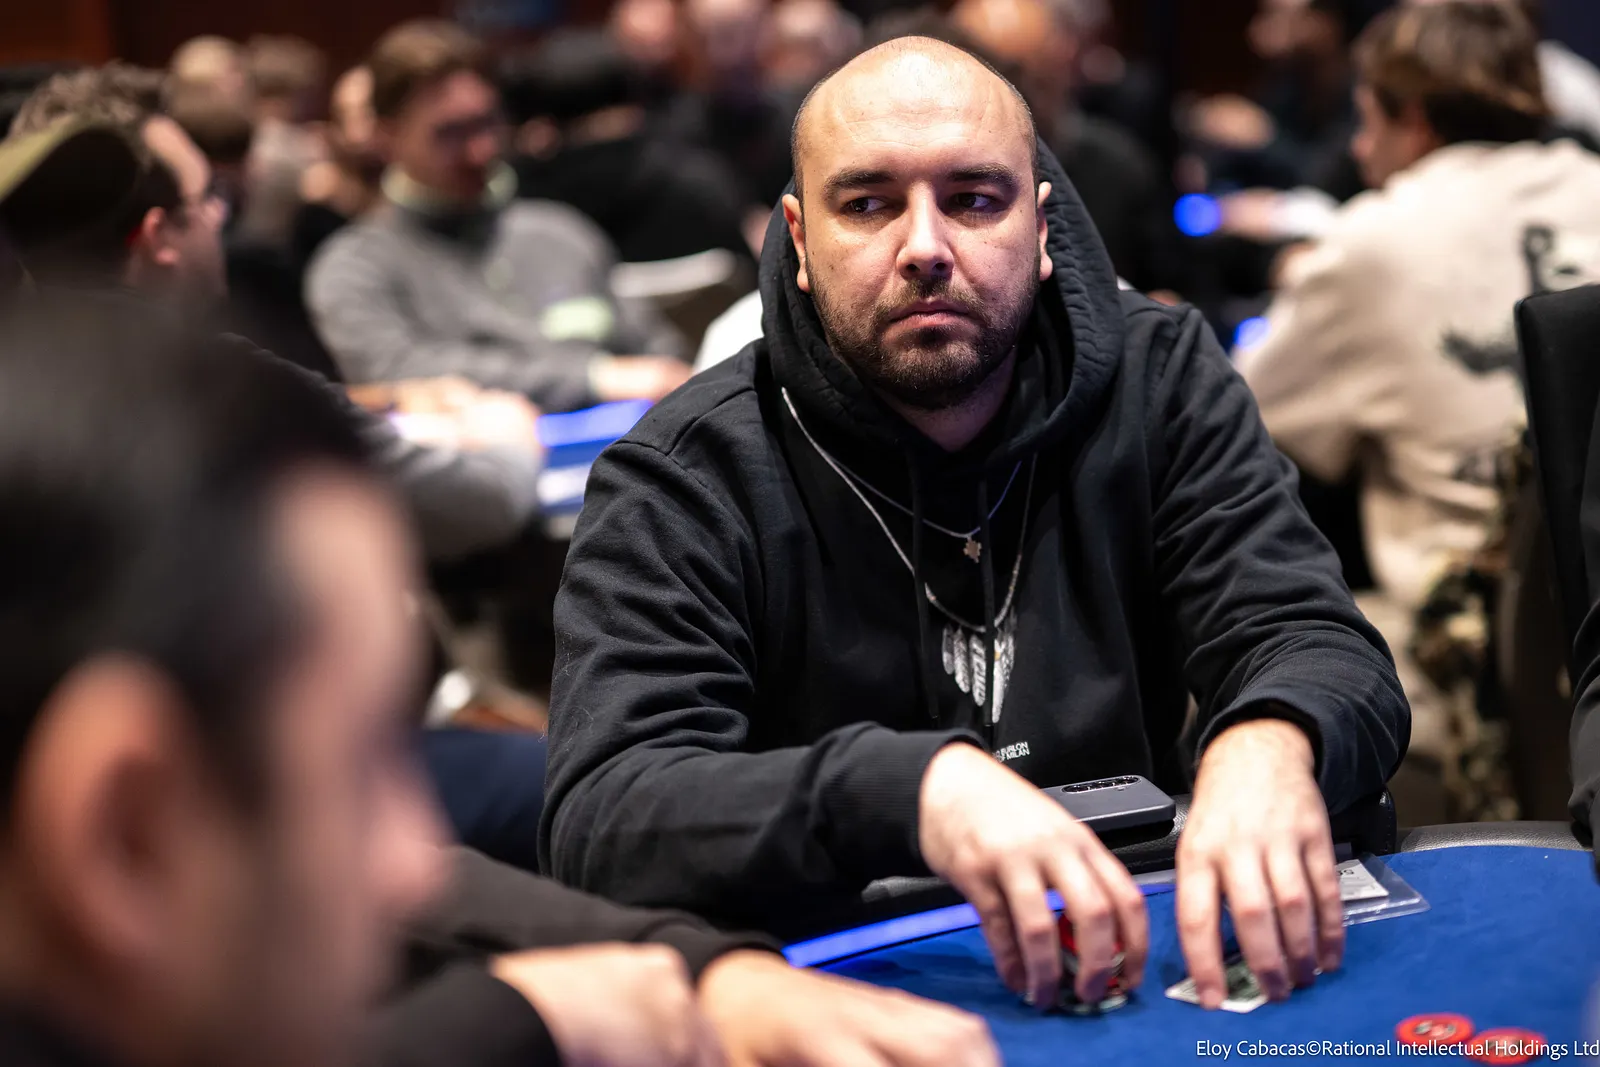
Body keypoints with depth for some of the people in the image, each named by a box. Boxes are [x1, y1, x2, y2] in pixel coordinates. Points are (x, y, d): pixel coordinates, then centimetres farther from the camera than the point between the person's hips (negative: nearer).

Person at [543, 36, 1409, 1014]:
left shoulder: (1160, 380, 2)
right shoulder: (685, 478, -9)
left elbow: (1324, 647, -7)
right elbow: (602, 821, -22)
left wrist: (1268, 745, -32)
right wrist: (914, 789, -40)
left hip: (1134, 960, 4)